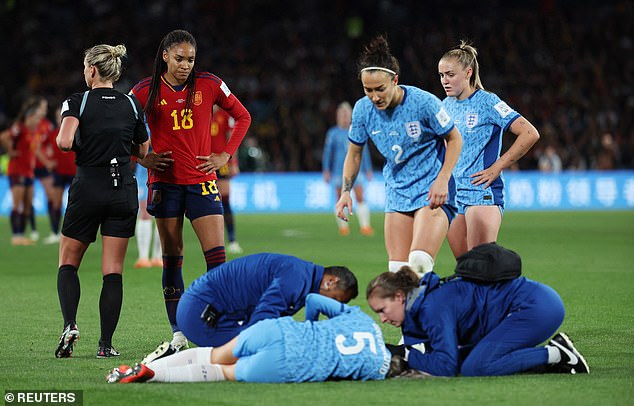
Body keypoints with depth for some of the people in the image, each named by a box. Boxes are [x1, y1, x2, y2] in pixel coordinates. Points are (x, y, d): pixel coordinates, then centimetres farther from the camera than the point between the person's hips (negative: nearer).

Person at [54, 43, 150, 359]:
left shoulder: (77, 102, -5)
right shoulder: (132, 105, 5)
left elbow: (65, 142, -20)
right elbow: (143, 151, 12)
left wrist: (68, 140, 1)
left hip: (88, 189, -2)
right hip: (124, 191, 2)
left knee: (68, 263, 12)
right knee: (113, 271, 3)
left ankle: (70, 324, -10)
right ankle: (106, 344, -2)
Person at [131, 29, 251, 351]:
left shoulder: (209, 85, 0)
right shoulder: (146, 91, -1)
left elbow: (242, 117, 11)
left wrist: (225, 155, 3)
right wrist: (142, 158, -1)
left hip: (201, 181, 0)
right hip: (165, 182, 0)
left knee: (216, 254, -9)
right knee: (171, 258, 3)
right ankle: (177, 332, 8)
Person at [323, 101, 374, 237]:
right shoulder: (333, 133, 6)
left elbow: (364, 152, 16)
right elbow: (327, 153, 8)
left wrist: (368, 170, 13)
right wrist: (326, 171, 1)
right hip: (339, 169, 0)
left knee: (360, 198, -11)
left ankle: (365, 226, -13)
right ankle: (343, 226, 11)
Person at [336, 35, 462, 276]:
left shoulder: (423, 102, -17)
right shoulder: (363, 109, -5)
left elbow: (454, 139, -4)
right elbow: (354, 152, 11)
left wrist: (442, 180, -14)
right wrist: (345, 192, 0)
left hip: (433, 193, -5)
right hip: (397, 193, 5)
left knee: (419, 263, -23)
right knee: (397, 269, -2)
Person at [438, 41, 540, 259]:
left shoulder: (487, 102, -7)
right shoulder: (445, 106, 12)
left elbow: (529, 134, -13)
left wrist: (496, 168, -13)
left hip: (482, 192, -7)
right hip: (451, 195, 7)